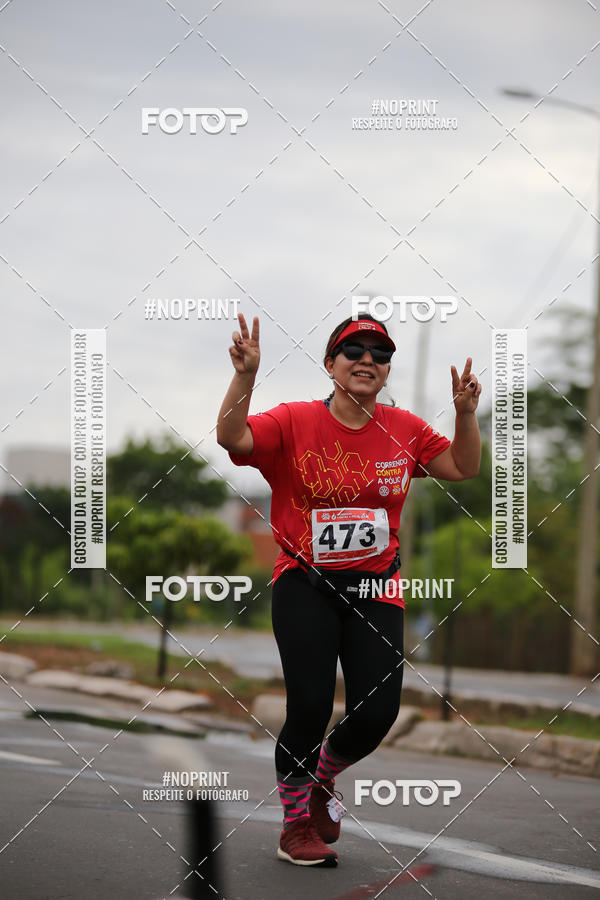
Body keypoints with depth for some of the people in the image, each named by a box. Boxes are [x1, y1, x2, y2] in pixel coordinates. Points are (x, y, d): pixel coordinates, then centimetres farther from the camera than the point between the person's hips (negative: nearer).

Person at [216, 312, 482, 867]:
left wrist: (466, 413, -6)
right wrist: (245, 375, -34)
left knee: (377, 714, -6)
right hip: (305, 585, -3)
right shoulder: (294, 422, -6)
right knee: (310, 705, -15)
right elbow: (231, 438, -19)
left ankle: (323, 774, 29)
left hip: (375, 589, 3)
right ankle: (296, 824, 9)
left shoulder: (403, 429, 5)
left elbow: (463, 468, 12)